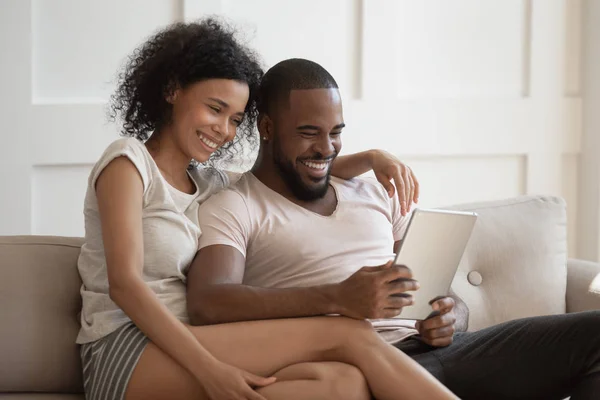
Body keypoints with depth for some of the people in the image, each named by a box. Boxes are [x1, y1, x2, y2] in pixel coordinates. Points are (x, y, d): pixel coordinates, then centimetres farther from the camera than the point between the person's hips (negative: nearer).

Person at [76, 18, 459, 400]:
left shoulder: (207, 183, 20)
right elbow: (124, 283, -14)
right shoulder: (127, 161, -2)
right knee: (347, 335, -19)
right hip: (125, 355, -7)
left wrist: (371, 158, 12)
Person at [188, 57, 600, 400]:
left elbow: (447, 293, 23)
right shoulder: (232, 209, 5)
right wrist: (338, 299, -24)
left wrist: (450, 316, -4)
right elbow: (207, 303, -15)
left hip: (424, 346, 7)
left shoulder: (378, 195, 25)